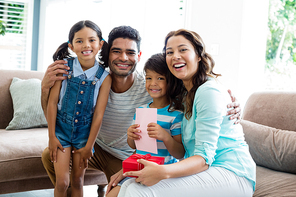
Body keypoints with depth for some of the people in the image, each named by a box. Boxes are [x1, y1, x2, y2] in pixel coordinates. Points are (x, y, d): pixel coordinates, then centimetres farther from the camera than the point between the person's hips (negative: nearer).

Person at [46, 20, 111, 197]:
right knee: (62, 182, -2)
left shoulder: (104, 77, -11)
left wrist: (89, 146, -6)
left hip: (85, 131, 1)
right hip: (62, 128, 0)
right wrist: (52, 136, -7)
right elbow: (52, 102, -8)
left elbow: (98, 114, -9)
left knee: (78, 180, 11)